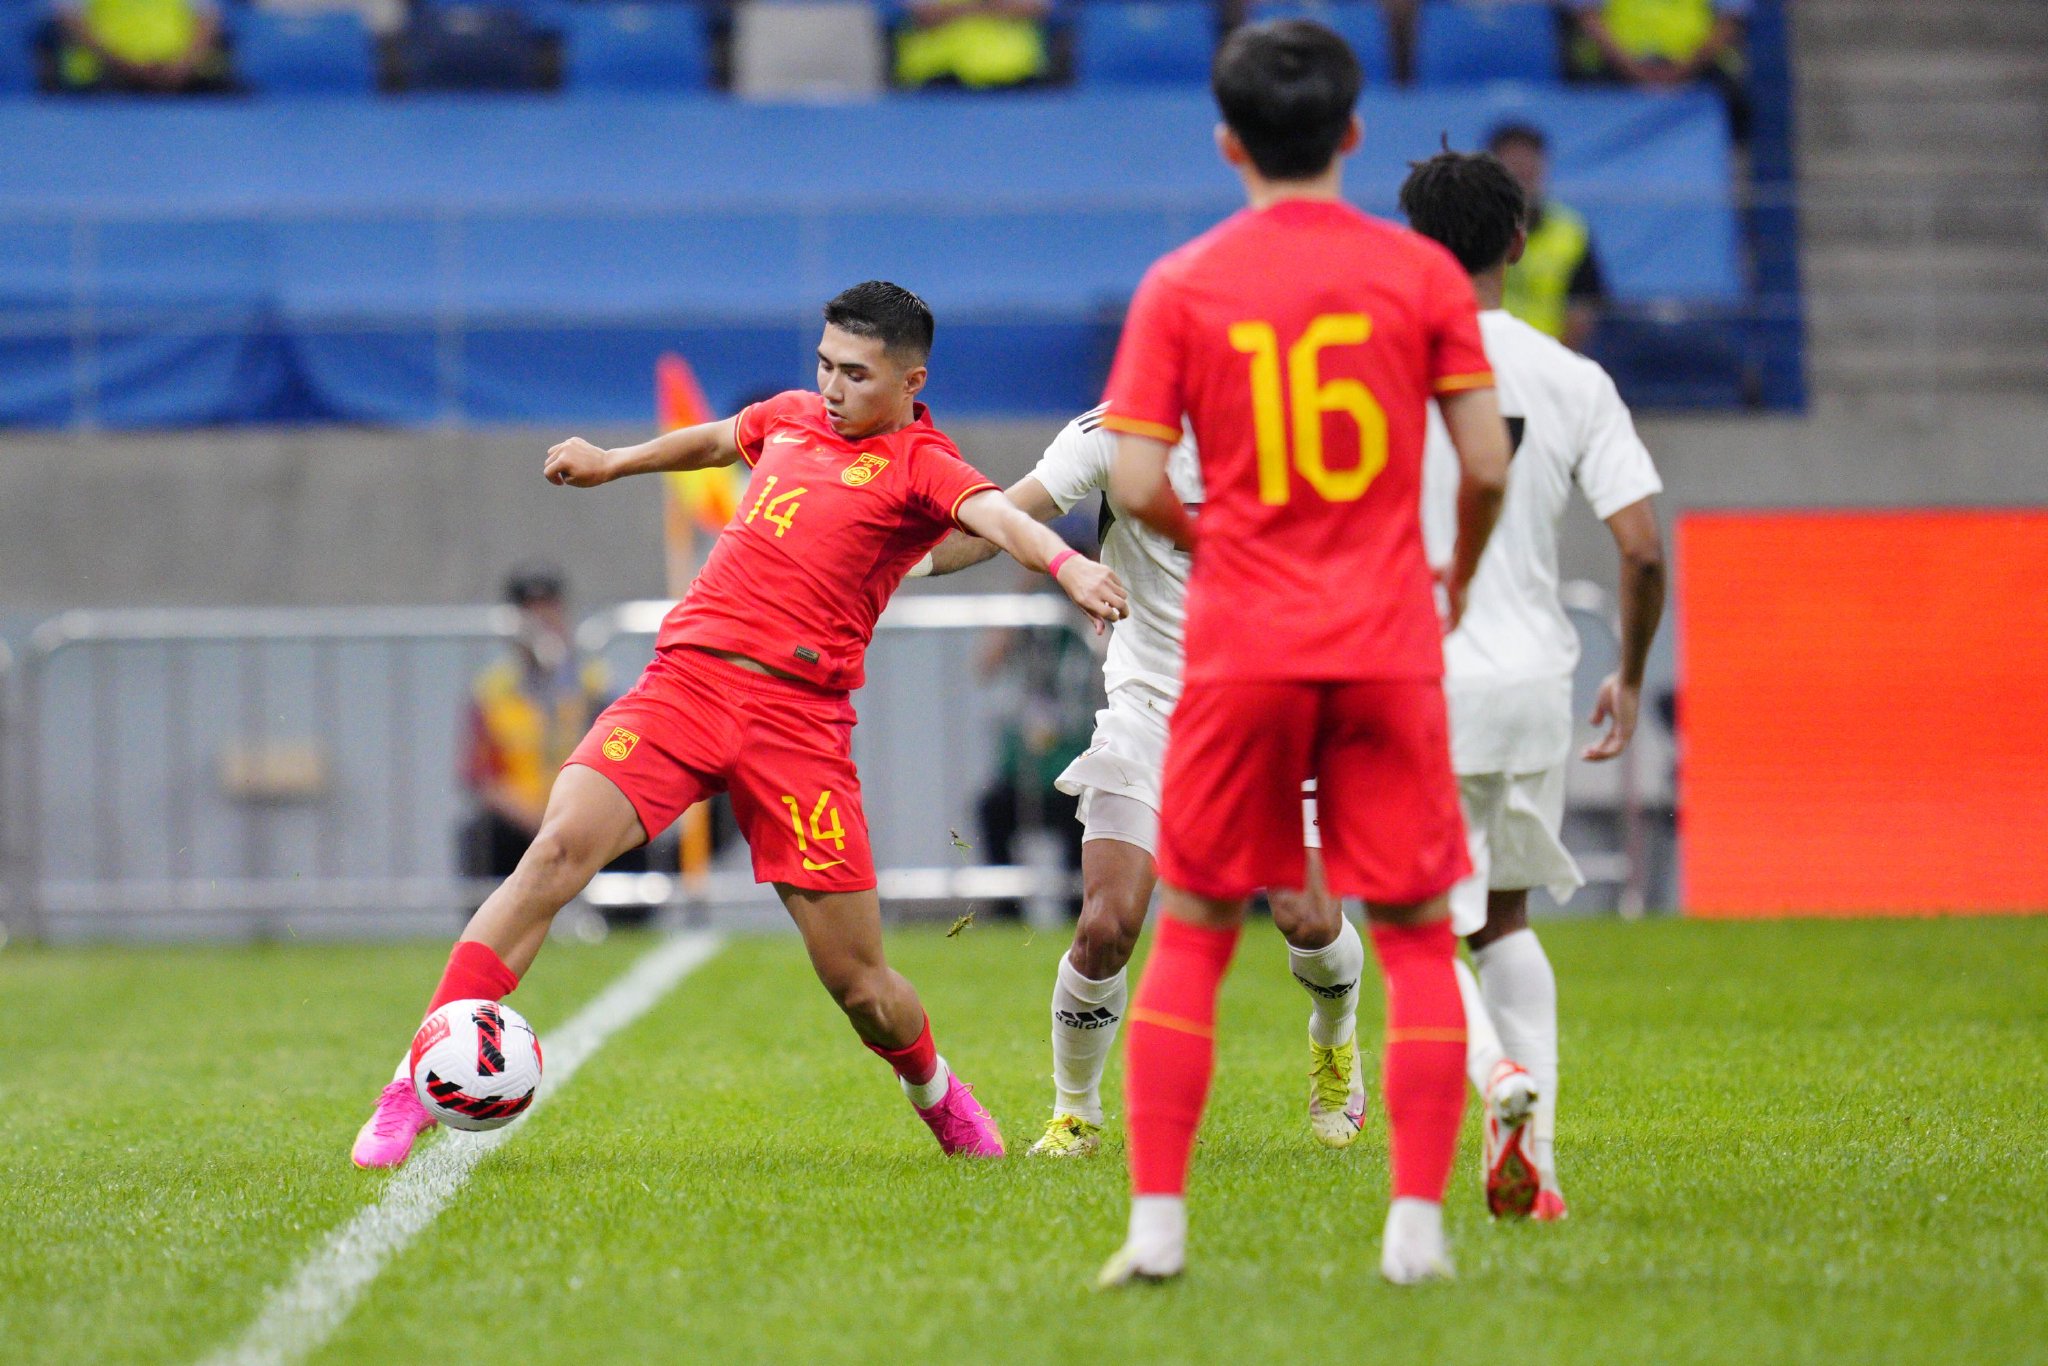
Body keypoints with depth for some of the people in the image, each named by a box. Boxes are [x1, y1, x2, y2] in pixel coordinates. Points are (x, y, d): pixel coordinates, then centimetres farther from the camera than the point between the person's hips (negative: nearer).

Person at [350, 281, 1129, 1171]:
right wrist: (612, 463, 51)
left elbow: (995, 515, -23)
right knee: (560, 846, -21)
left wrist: (1066, 565, -43)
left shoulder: (919, 464, -2)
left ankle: (936, 1094, 35)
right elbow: (717, 440, 40)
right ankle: (412, 1095, -21)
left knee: (858, 984, -2)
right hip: (686, 679, 4)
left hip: (800, 720, -3)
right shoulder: (790, 418, 16)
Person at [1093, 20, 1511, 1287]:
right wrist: (1458, 579, 16)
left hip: (1240, 655, 0)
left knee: (1193, 931, 10)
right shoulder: (1423, 273, 0)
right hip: (1389, 648, 0)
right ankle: (1418, 1224, 0)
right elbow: (1488, 465, -2)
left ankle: (1157, 1222, 4)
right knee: (1417, 932, 7)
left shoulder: (1180, 286, -1)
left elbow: (1137, 482, -5)